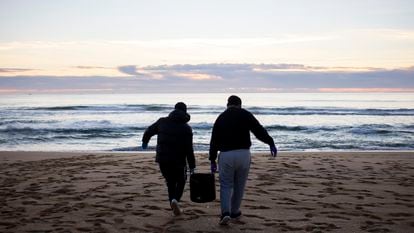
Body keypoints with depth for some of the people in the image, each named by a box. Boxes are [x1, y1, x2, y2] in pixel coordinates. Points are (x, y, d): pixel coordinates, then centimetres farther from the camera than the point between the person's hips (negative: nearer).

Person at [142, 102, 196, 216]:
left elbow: (149, 131, 17)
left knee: (170, 182, 20)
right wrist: (192, 166, -5)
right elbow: (189, 150, -10)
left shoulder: (162, 122, 3)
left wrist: (145, 141, 38)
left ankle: (172, 201, 11)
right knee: (181, 181, 16)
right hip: (178, 161, -3)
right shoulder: (186, 128, -7)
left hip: (162, 159, 3)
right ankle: (175, 199, -8)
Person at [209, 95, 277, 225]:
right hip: (243, 154, -1)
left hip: (226, 155, 1)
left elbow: (214, 141, 11)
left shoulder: (221, 118, 11)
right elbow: (259, 131, -6)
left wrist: (212, 160, 16)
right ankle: (234, 211, 26)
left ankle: (225, 212, -10)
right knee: (239, 185, 15)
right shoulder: (245, 114, 4)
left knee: (226, 185, 7)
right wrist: (271, 143, -3)